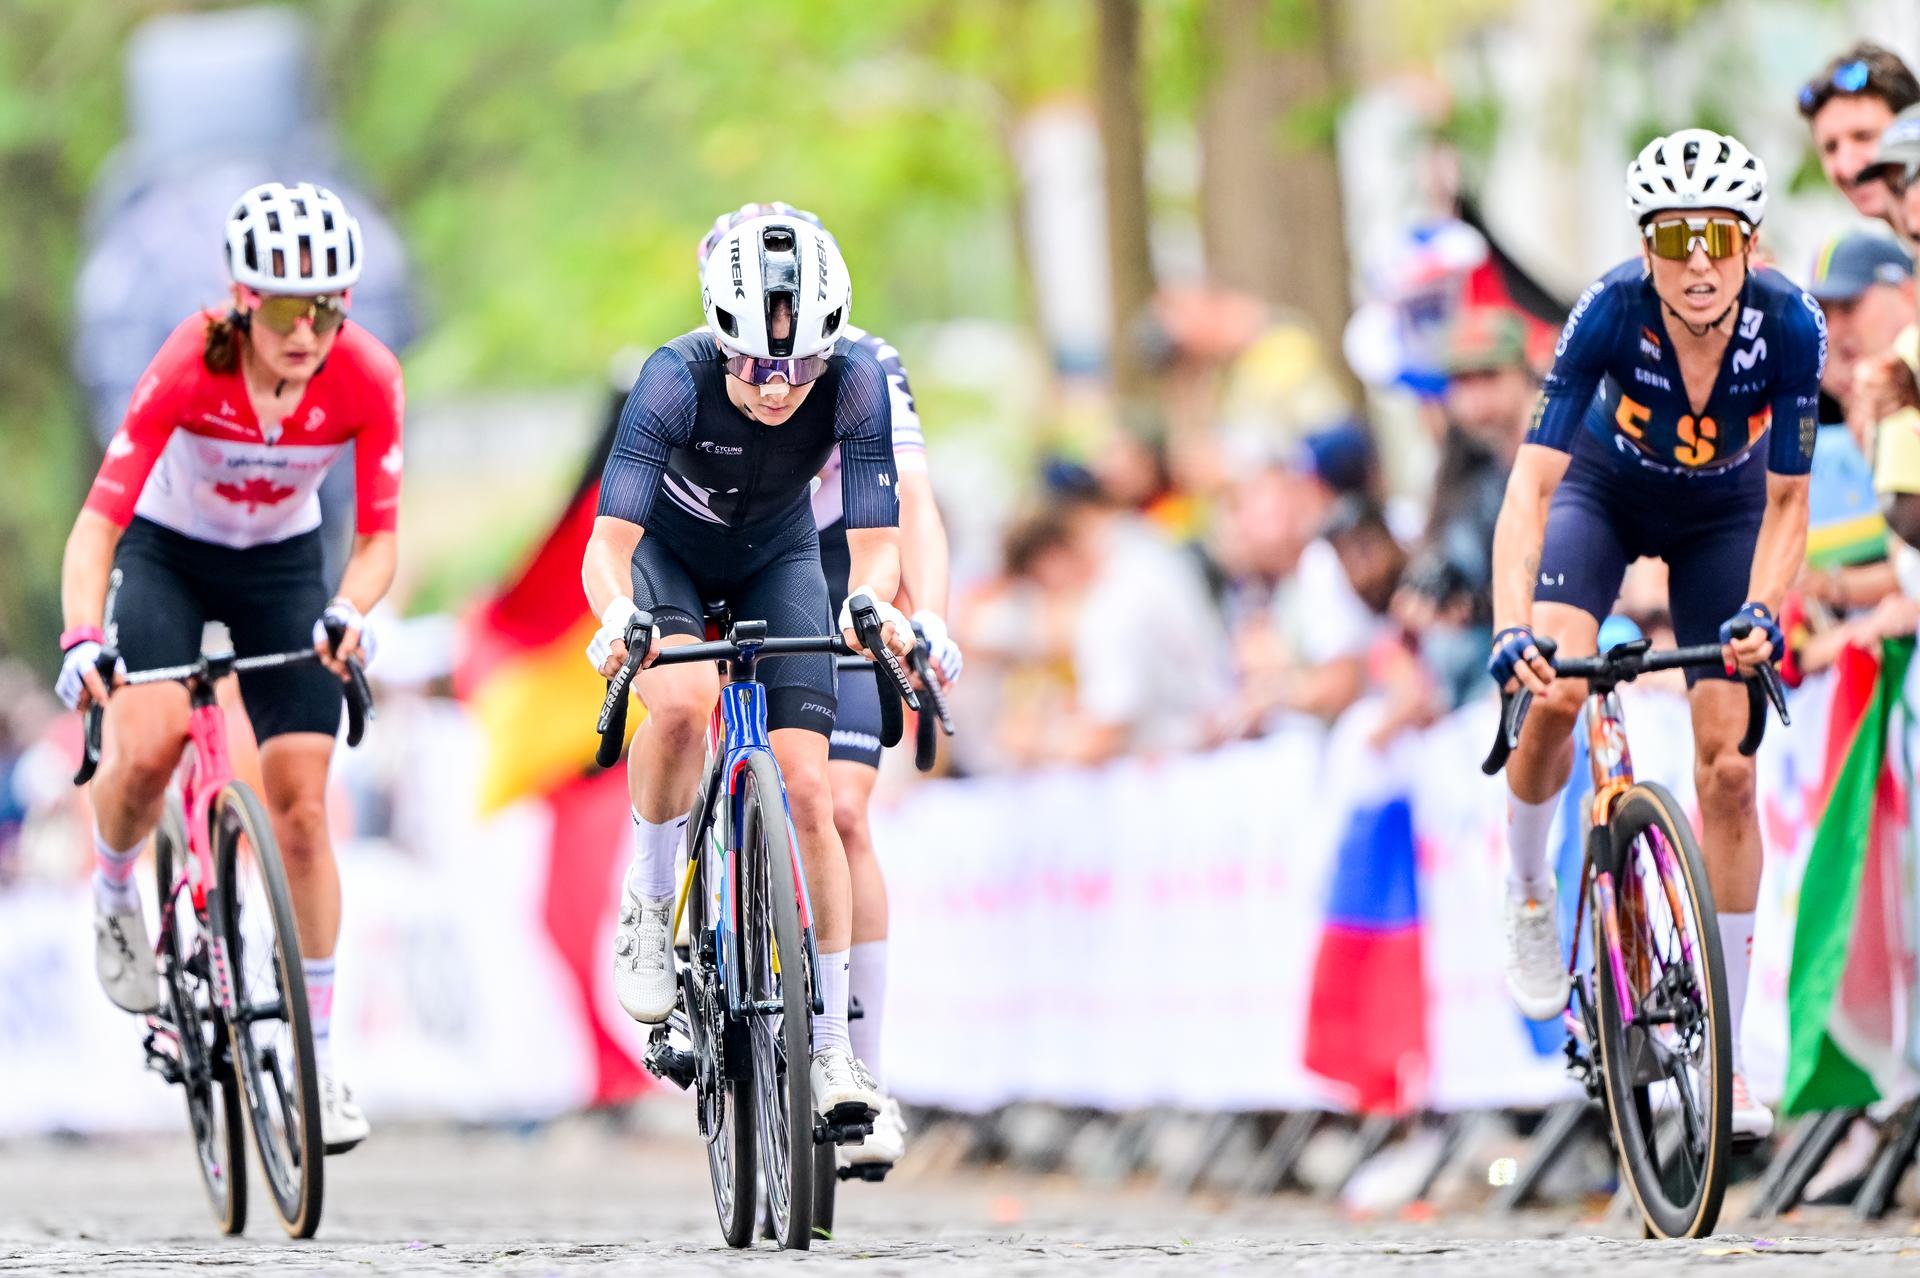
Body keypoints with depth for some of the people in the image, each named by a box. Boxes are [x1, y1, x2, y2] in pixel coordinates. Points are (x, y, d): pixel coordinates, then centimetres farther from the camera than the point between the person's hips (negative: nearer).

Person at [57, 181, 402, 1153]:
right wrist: (82, 637, -50)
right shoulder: (191, 364, -31)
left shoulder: (367, 379, -24)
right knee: (146, 748, -28)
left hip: (281, 563, 2)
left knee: (300, 805, -6)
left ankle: (318, 1055, 3)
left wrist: (348, 611, -38)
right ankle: (113, 898, 5)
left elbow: (379, 535, -16)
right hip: (166, 552, -2)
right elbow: (99, 519, -33)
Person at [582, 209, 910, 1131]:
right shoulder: (678, 379, -36)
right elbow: (609, 540, -39)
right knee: (682, 700, -34)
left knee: (807, 789, -11)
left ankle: (831, 1046, -3)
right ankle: (647, 904, -10)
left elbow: (876, 541, -28)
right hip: (666, 549, -2)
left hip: (776, 560, 2)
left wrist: (873, 605, -51)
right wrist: (619, 616, -60)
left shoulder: (856, 383, -30)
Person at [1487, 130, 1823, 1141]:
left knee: (1728, 770, -8)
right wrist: (1513, 629, -51)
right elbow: (1531, 485, -38)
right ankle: (1526, 892, 5)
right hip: (1605, 493, -1)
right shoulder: (1612, 312, -34)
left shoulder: (1790, 327, -30)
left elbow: (1786, 502, -20)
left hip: (1721, 517, 1)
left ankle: (1723, 1049, 0)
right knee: (1555, 691, -27)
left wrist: (1760, 612, -37)